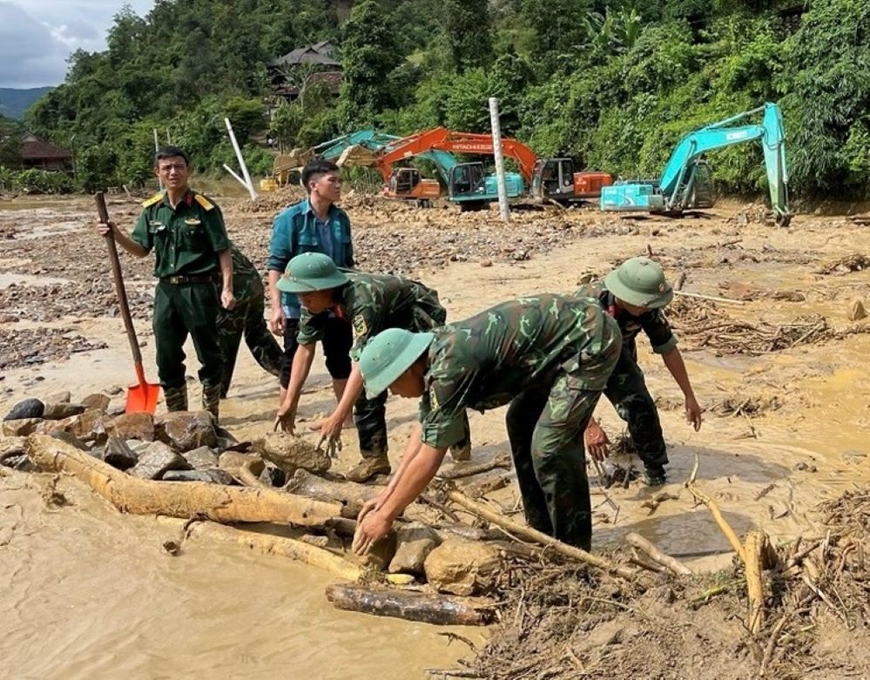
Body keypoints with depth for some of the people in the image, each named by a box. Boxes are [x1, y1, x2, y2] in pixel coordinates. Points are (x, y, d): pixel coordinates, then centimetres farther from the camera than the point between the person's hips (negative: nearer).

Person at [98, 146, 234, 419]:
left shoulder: (204, 208, -8)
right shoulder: (151, 209, 7)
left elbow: (223, 252, -8)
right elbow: (141, 249, 11)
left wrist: (227, 288, -17)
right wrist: (117, 235, -7)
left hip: (199, 289, -5)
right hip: (166, 290, 5)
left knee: (209, 356, 6)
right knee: (167, 358, 11)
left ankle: (210, 415, 20)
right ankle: (177, 417, 25)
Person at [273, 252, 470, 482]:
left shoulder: (362, 300, -43)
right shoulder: (316, 299, -19)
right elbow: (305, 348, -12)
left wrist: (338, 418, -52)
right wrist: (290, 401, -16)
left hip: (423, 318, -6)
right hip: (389, 324, 7)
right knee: (367, 386, -8)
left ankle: (461, 444, 22)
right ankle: (374, 457, 0)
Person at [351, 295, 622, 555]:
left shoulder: (450, 366, -25)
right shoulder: (436, 353, 3)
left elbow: (428, 460, -20)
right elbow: (424, 430, 14)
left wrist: (385, 515, -9)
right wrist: (389, 493, 13)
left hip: (590, 340, -10)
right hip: (568, 333, 10)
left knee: (549, 446, -13)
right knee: (522, 422, 18)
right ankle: (543, 533, 27)